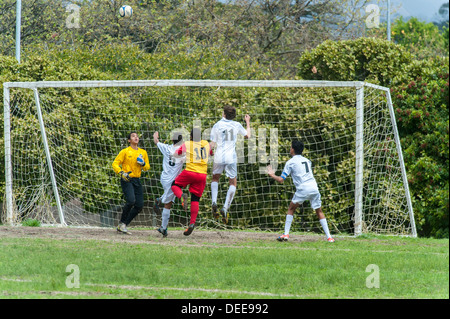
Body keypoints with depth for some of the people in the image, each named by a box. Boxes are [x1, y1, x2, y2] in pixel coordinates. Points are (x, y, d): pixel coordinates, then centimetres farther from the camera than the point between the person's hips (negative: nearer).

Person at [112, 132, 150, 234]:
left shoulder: (143, 152, 15)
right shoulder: (125, 151, 0)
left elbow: (147, 167, 20)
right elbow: (115, 164, -2)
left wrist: (143, 164, -3)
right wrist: (121, 173, -19)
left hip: (137, 180, 6)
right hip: (126, 180, -6)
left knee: (139, 205, -1)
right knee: (131, 200, -25)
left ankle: (123, 225, 10)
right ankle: (122, 223, -8)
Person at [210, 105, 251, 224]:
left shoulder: (217, 125, -3)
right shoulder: (237, 125, 1)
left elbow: (212, 144, -3)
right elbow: (248, 135, 19)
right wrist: (248, 122, 33)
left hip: (219, 157, 0)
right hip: (231, 157, 0)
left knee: (215, 178, 23)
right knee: (233, 183, 10)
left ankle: (214, 202, 1)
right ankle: (225, 208, -7)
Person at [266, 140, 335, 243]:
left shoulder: (290, 162, 4)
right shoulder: (307, 160, 20)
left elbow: (281, 179, 3)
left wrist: (272, 175, 22)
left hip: (303, 189, -4)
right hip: (314, 187, 4)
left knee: (291, 209, 14)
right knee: (319, 211, 12)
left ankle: (286, 234, 7)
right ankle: (329, 237, 2)